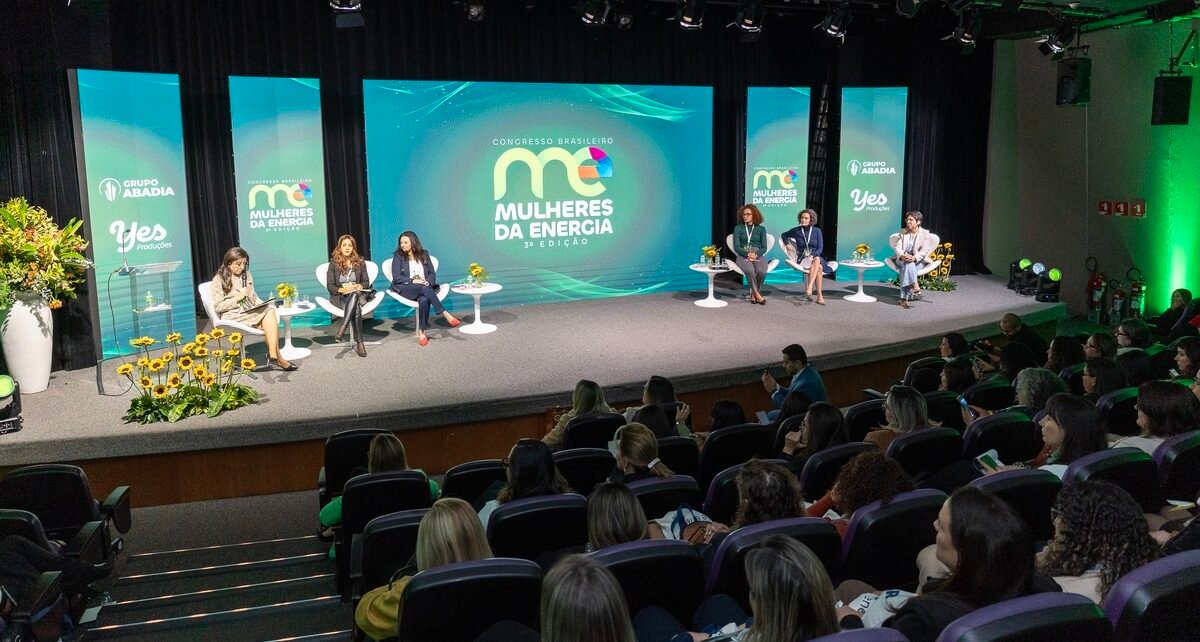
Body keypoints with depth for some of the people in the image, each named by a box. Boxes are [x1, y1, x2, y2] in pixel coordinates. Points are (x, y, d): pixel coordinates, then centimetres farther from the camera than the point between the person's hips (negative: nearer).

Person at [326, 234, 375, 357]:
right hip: (339, 296, -1)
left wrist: (358, 286, -12)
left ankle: (342, 328, -48)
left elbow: (366, 282, 11)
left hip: (358, 294, 2)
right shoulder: (334, 263, 6)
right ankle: (359, 342, -44)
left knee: (354, 295, -39)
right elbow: (329, 285, 2)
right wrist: (342, 289, -17)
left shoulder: (360, 262, 13)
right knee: (356, 307, -37)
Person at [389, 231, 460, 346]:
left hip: (425, 288, 2)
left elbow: (432, 274, 12)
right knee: (424, 289, -36)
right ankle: (445, 314, -43)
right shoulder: (398, 256, 8)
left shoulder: (424, 254, 15)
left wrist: (427, 282, -11)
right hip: (405, 289, -2)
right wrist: (413, 281, -15)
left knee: (424, 300, -36)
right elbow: (396, 278, -1)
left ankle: (421, 332, -34)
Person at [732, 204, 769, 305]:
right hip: (743, 256, -1)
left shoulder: (761, 229, 13)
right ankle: (757, 294, -20)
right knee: (750, 270, -36)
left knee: (761, 271, -33)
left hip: (758, 256, 1)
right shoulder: (738, 228, 9)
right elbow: (736, 247, 1)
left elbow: (764, 248, 7)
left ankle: (754, 294, -11)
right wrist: (748, 254, -15)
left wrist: (755, 255, -14)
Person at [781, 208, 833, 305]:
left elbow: (820, 248, 0)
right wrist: (787, 244, 4)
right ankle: (820, 296, -42)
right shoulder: (796, 231, 7)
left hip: (816, 256, 1)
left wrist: (812, 256, -18)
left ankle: (809, 288, -51)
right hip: (803, 257, -1)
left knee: (817, 260, -39)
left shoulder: (817, 231, 6)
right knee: (819, 267, -34)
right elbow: (783, 235, 24)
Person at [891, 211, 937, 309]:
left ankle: (904, 298, -40)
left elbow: (924, 250, -10)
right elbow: (898, 246, 0)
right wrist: (902, 256, -24)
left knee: (906, 268, -34)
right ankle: (915, 286, -48)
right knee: (907, 263, -35)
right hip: (902, 260, 2)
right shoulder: (902, 232, 11)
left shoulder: (925, 233, 2)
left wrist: (914, 258, -30)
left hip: (918, 261, -2)